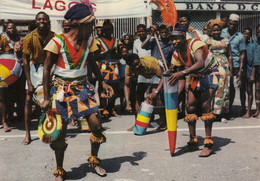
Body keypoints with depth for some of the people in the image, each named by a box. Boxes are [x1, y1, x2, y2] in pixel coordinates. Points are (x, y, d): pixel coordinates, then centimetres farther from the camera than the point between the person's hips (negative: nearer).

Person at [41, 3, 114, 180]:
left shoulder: (89, 41, 1)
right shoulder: (58, 41, -13)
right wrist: (46, 98, -9)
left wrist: (103, 82, 3)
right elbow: (47, 69, -8)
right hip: (61, 89, -4)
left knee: (96, 125, -5)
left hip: (82, 87, 4)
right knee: (60, 133, 2)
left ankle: (94, 159, 21)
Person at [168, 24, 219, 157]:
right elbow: (180, 78, 1)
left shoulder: (195, 44, -26)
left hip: (209, 73, -6)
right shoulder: (176, 55, -6)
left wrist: (182, 73, -53)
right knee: (190, 106, -2)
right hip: (195, 77, 7)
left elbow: (200, 63, -43)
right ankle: (193, 142, 11)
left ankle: (208, 143, -13)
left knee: (205, 105, -20)